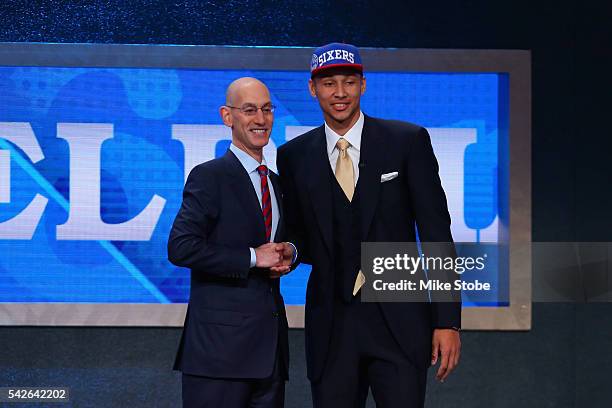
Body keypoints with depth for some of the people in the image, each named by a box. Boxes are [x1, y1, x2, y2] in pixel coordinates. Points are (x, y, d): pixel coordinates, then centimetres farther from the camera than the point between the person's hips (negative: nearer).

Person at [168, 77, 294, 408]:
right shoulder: (209, 176, -7)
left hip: (270, 338, 7)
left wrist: (286, 256, 5)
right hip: (221, 339, -7)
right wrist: (252, 258, -14)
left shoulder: (275, 183, 18)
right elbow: (180, 248, -17)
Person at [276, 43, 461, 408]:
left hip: (399, 321, -2)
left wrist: (448, 321, -7)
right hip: (330, 326, 2)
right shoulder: (294, 155, 7)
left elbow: (436, 230, -2)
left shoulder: (408, 141, 0)